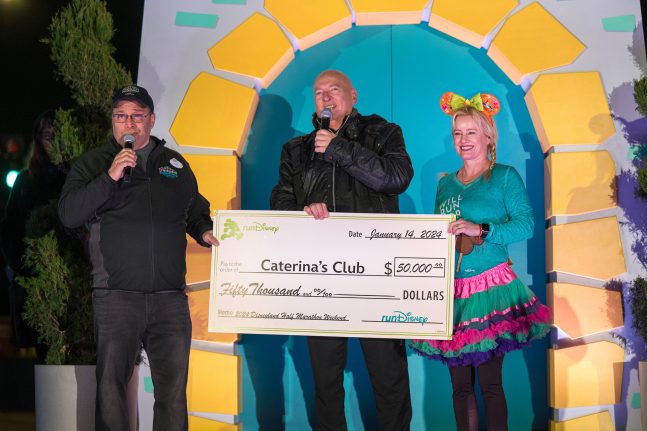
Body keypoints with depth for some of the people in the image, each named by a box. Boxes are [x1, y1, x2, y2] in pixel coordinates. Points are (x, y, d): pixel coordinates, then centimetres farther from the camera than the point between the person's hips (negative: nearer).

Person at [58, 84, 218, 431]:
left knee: (174, 389, 2)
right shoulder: (92, 164, 10)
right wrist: (110, 177, -12)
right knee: (111, 388, 0)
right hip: (115, 297, -2)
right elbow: (68, 214, -4)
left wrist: (204, 232, 8)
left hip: (170, 298, 2)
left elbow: (196, 211, 30)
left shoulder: (176, 164, 18)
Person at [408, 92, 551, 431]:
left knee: (489, 383, -4)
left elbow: (525, 224, -10)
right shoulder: (446, 183, 16)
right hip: (450, 289, 5)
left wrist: (480, 230, -19)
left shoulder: (505, 176, -1)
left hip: (490, 288, -5)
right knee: (460, 383, 8)